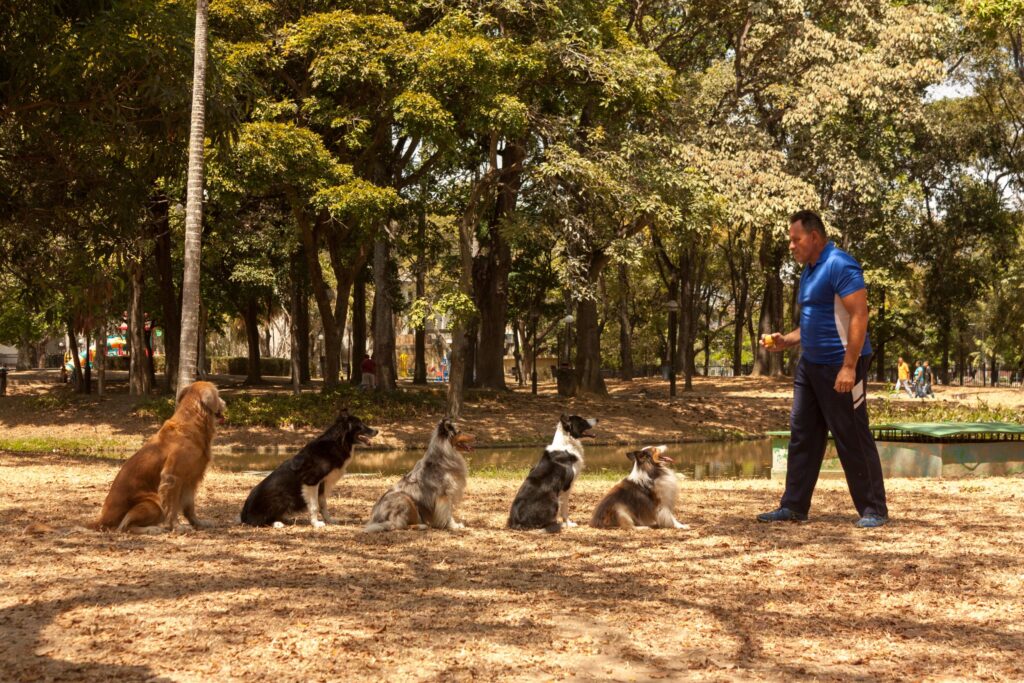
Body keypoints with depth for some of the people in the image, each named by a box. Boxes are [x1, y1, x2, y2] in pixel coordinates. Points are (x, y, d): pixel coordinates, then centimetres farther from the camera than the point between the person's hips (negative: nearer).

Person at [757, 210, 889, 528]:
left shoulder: (839, 265, -14)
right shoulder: (809, 272, 15)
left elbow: (859, 316, -21)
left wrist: (849, 367, -25)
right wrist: (786, 341, 9)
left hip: (839, 367, -9)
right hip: (810, 364, 10)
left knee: (853, 439, -3)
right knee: (802, 436, 8)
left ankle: (873, 510, 6)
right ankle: (793, 506, 13)